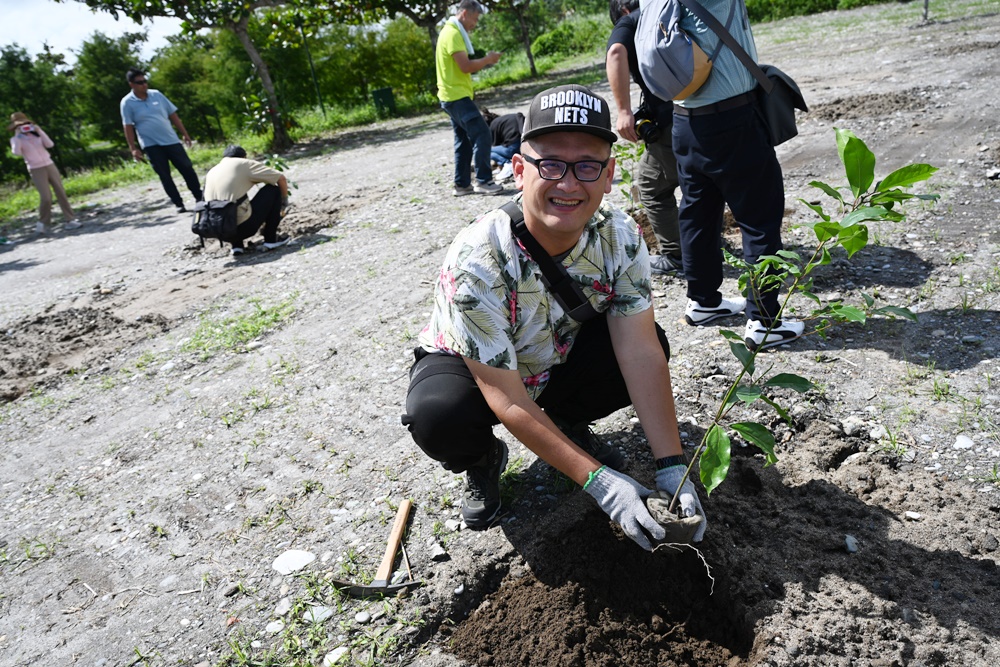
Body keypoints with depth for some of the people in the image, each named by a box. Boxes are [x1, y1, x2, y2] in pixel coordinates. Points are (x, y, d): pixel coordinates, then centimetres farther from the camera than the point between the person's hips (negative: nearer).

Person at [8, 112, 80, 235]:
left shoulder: (36, 134, 11)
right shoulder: (16, 139, 3)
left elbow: (50, 144, -2)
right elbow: (16, 152, -15)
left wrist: (39, 131, -7)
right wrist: (17, 136, -15)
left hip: (50, 165, 4)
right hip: (36, 170, -4)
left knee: (61, 193, 0)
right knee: (46, 197, -13)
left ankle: (70, 220, 4)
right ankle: (43, 223, 4)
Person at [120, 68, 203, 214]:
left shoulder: (157, 95, 4)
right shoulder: (127, 102, -4)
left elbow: (173, 115, 8)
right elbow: (128, 127, -4)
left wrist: (184, 134, 7)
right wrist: (133, 148, -8)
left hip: (171, 140, 3)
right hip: (151, 145, -3)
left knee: (187, 168, 3)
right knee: (164, 176, 1)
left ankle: (199, 197, 14)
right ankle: (178, 204, 8)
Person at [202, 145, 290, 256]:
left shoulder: (211, 172, 21)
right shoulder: (244, 163, 4)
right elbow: (281, 179, 5)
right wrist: (284, 202, 23)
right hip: (243, 227, -6)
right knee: (273, 190, 10)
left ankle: (236, 245, 21)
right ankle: (270, 240, 10)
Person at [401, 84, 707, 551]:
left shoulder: (620, 238, -20)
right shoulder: (477, 261, -35)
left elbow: (640, 353, -24)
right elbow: (507, 401, -32)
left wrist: (672, 467, -32)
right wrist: (597, 480, -35)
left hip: (558, 361, 4)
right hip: (466, 367, -3)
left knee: (652, 340, -21)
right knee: (438, 417, -37)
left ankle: (568, 423, 9)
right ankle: (482, 460, 3)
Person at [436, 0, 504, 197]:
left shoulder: (452, 32, 19)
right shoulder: (453, 34, -14)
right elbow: (465, 66, -22)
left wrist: (483, 62, 11)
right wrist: (488, 59, -10)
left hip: (454, 95, 11)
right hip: (457, 95, -11)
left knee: (464, 140, 12)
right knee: (481, 133, -13)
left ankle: (462, 184, 15)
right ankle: (483, 181, -10)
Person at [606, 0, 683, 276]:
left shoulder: (628, 23, 4)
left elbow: (616, 53, -19)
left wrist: (624, 111, -21)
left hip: (672, 121, -6)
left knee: (652, 186, 12)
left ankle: (674, 256, 15)